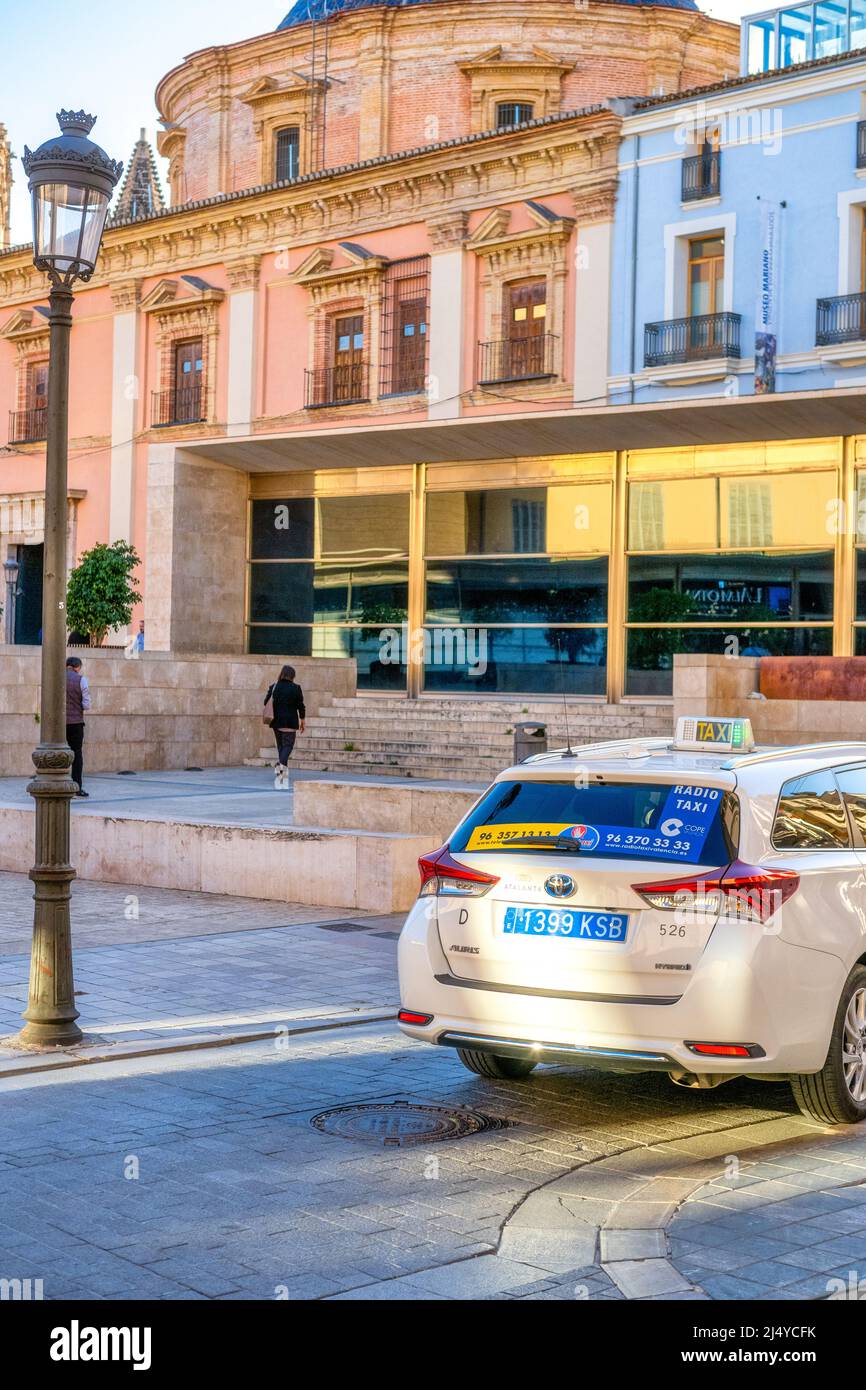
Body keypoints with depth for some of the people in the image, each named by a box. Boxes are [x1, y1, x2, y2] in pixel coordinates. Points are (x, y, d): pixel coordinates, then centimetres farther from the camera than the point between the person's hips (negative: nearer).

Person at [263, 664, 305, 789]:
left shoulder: (273, 687, 3)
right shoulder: (296, 688, -6)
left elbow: (266, 703, 6)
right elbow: (300, 706, -5)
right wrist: (302, 722, 5)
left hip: (276, 721, 4)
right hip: (290, 722, -4)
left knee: (280, 745, 12)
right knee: (288, 745, -2)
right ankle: (281, 765, -32)